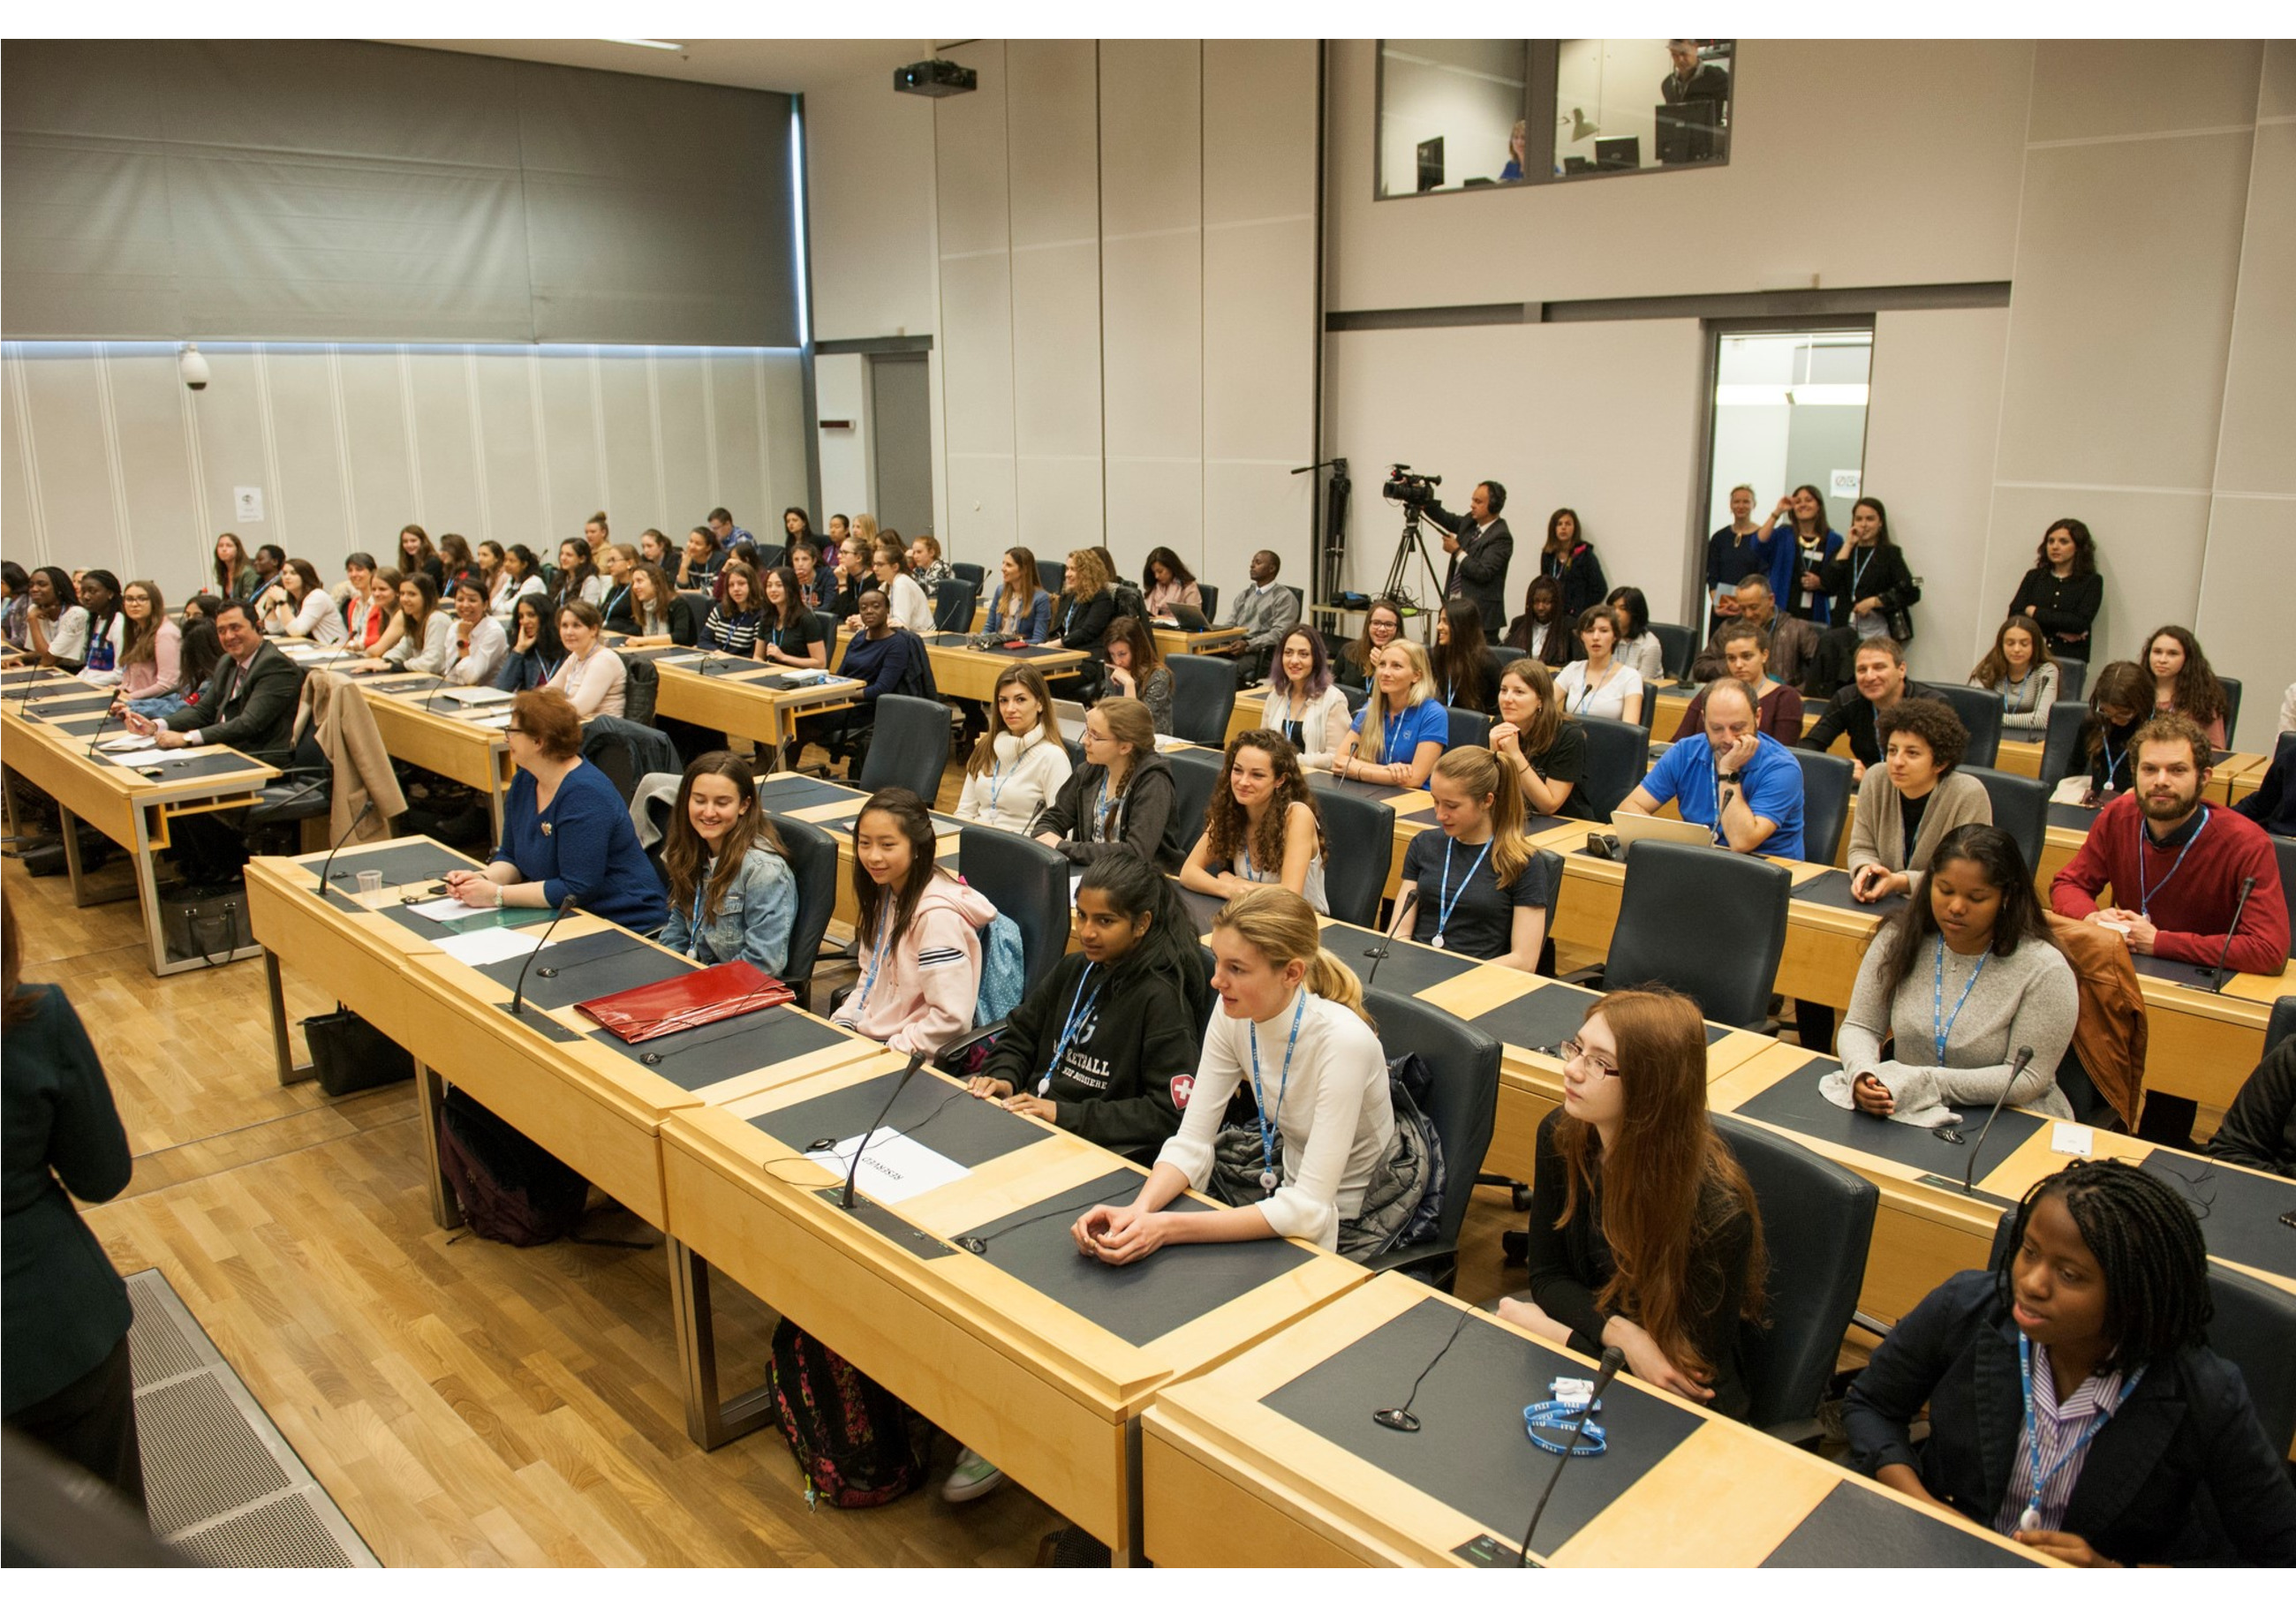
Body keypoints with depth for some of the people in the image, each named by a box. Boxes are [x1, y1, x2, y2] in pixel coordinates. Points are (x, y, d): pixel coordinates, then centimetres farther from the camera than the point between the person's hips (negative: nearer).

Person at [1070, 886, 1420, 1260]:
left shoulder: (1343, 1042, -32)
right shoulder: (1232, 1014, -14)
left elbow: (1309, 1209, -32)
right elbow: (1192, 1143, -11)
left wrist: (1168, 1228, -37)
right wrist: (1138, 1211, -31)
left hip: (1346, 1223, -5)